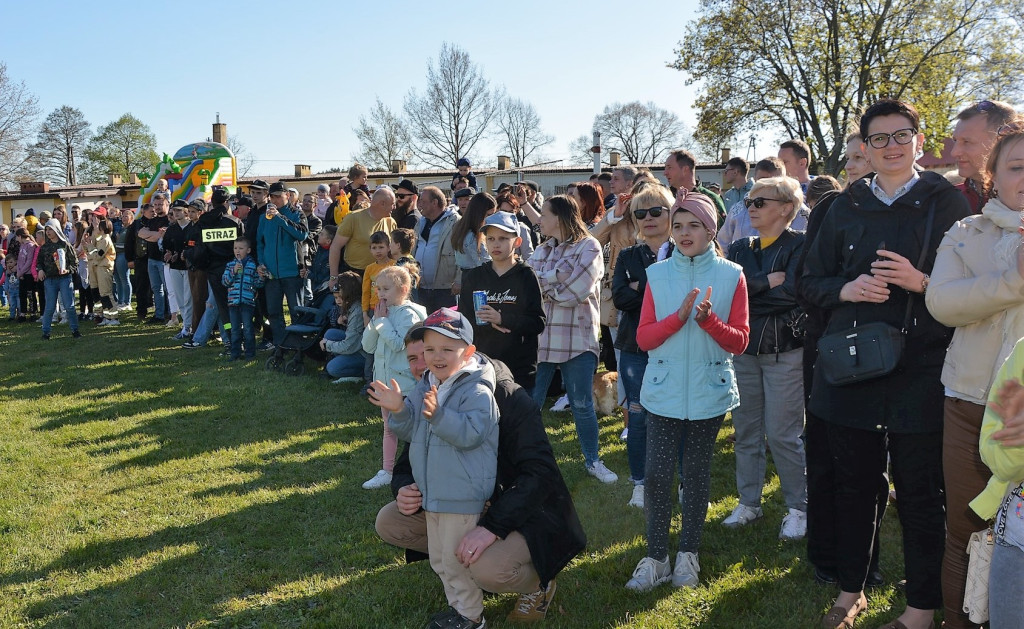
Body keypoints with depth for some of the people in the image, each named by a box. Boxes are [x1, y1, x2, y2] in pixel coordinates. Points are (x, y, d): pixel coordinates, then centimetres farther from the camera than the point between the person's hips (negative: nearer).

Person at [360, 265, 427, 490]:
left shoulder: (408, 314, -14)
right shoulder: (383, 313, 7)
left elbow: (398, 343, -26)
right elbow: (368, 346, 3)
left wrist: (383, 320, -19)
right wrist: (376, 320, -8)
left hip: (404, 381, -8)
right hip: (385, 380, 8)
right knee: (389, 427, 16)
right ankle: (386, 471, 25)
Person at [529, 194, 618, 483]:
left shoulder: (589, 247, -5)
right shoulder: (541, 251, 14)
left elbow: (577, 292, -16)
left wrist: (544, 286, -6)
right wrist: (557, 277, -13)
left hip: (577, 338, -4)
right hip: (541, 337, 5)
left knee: (582, 405, 5)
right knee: (529, 403, 6)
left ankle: (593, 460, 22)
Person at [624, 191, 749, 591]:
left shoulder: (731, 276, -1)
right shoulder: (658, 274, 2)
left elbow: (739, 341, -2)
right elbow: (643, 339, -2)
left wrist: (708, 319, -20)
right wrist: (679, 316, -18)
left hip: (709, 391, 0)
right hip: (664, 390, 1)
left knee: (697, 473, 9)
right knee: (657, 474, -3)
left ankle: (688, 554, 24)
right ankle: (656, 558, 12)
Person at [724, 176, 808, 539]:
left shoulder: (799, 245, -4)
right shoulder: (739, 249, 12)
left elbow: (793, 290, -18)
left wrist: (748, 287, -9)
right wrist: (769, 281, -13)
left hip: (784, 351, -5)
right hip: (743, 349, 5)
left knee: (782, 434, -2)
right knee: (746, 431, 10)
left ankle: (799, 507, 14)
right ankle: (748, 503, 24)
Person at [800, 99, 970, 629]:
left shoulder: (946, 203, 1)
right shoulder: (847, 206, 10)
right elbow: (811, 281, 11)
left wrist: (921, 283, -18)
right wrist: (847, 289, -8)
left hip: (919, 371, -3)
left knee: (918, 494, 4)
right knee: (853, 486, 13)